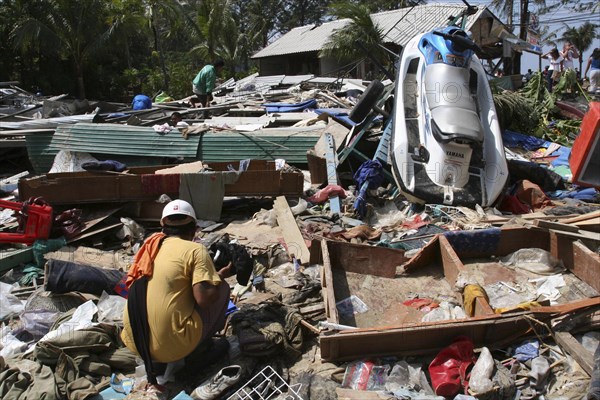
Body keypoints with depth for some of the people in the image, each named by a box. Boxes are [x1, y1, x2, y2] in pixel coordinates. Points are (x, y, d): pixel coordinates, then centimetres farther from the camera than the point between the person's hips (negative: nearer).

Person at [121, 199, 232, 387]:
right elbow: (205, 299, -16)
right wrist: (221, 275, 2)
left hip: (134, 341, 7)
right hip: (172, 343, -6)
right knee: (222, 288, 11)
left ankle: (153, 355, 14)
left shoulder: (150, 245, 11)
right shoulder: (195, 250, -7)